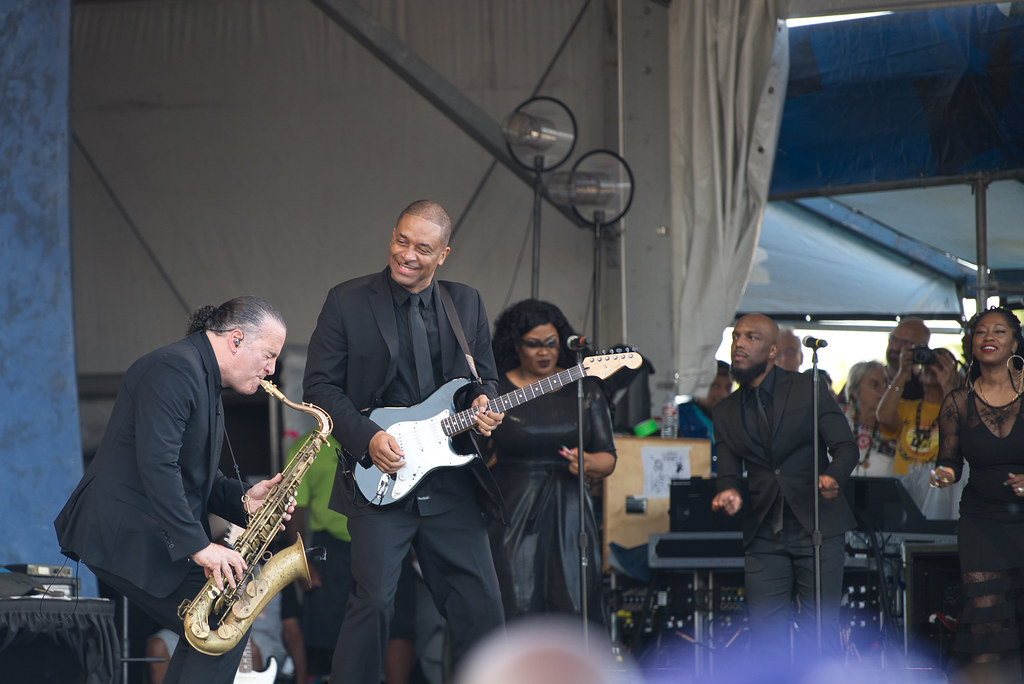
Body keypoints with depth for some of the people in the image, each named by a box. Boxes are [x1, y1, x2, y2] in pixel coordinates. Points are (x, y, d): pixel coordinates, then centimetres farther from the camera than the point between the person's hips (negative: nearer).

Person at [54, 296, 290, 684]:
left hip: (152, 534, 11)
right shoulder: (175, 369, -16)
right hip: (124, 533, -11)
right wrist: (198, 544, -28)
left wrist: (243, 499, 3)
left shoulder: (205, 382, 18)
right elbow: (156, 465, -26)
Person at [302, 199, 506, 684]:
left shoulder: (467, 304, 11)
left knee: (480, 603, 3)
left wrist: (482, 404, -5)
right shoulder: (347, 301, 0)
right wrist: (366, 439, -13)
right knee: (374, 601, -10)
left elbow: (486, 379, 18)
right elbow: (319, 385, -1)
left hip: (451, 480, 3)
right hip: (379, 479, -3)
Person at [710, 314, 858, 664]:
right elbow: (729, 473, 10)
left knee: (819, 630, -7)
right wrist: (730, 493, -14)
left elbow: (845, 446, -2)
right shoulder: (726, 411, 13)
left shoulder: (809, 390, 2)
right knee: (765, 635, -1)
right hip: (764, 536, 4)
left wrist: (833, 477, -23)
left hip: (816, 528, -3)